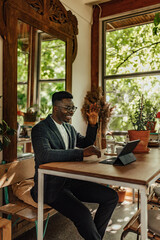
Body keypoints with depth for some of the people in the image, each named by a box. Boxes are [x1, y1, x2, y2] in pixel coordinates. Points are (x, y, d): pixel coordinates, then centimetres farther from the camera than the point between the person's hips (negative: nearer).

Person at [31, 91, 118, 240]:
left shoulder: (69, 127, 12)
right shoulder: (40, 129, -12)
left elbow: (86, 143, 23)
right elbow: (44, 155, -31)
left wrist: (92, 124, 5)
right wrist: (81, 152, -35)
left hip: (71, 181, 8)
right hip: (51, 186, -7)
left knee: (111, 197, -2)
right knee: (83, 215, -29)